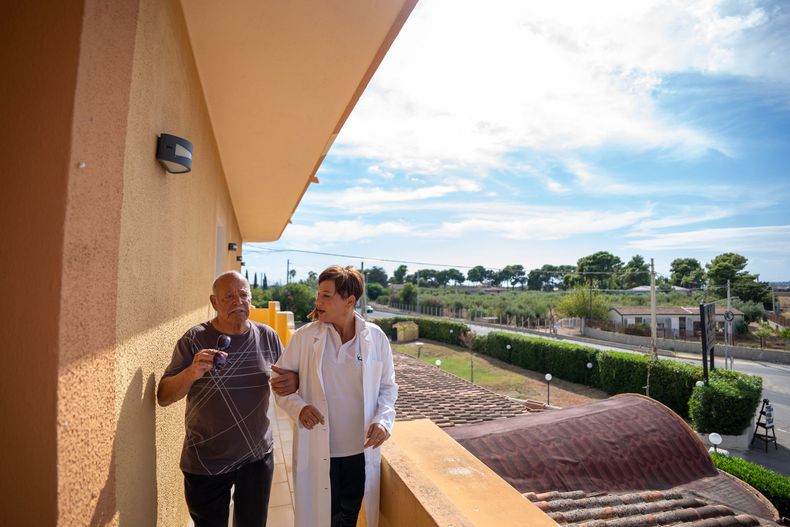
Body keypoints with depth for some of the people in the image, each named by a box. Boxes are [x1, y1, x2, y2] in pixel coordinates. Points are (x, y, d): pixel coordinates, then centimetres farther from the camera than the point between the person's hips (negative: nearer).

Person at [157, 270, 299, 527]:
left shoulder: (268, 337, -6)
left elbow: (288, 377, 5)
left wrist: (293, 381, -19)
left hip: (257, 456, 2)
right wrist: (191, 374, -30)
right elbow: (163, 397, -9)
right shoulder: (194, 340, -11)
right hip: (204, 463, -1)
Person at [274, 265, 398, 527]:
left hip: (362, 450, 1)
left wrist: (383, 420, -13)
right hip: (317, 450, -1)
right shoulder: (304, 337, -11)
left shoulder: (376, 338, -8)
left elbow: (388, 386, 2)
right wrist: (298, 407, -17)